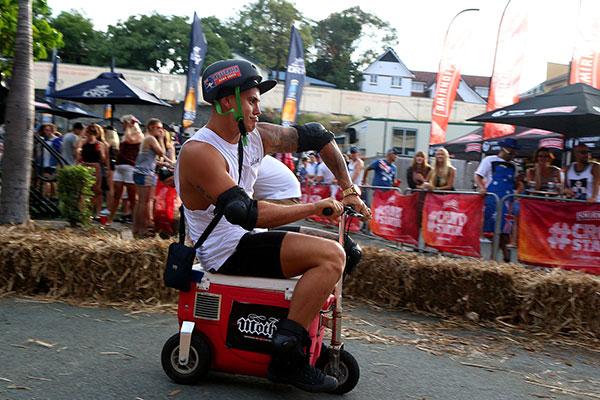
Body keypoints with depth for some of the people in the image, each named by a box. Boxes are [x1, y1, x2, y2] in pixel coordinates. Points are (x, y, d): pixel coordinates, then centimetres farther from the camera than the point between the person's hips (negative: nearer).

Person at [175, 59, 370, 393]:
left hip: (249, 239, 9)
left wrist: (349, 190, 10)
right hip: (227, 252, -9)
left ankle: (312, 336, 21)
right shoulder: (199, 152, -22)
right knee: (330, 256, -22)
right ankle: (286, 357, -20)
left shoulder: (255, 136, 3)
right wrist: (317, 207, -22)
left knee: (335, 248, 19)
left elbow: (316, 136, 15)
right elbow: (248, 214, -29)